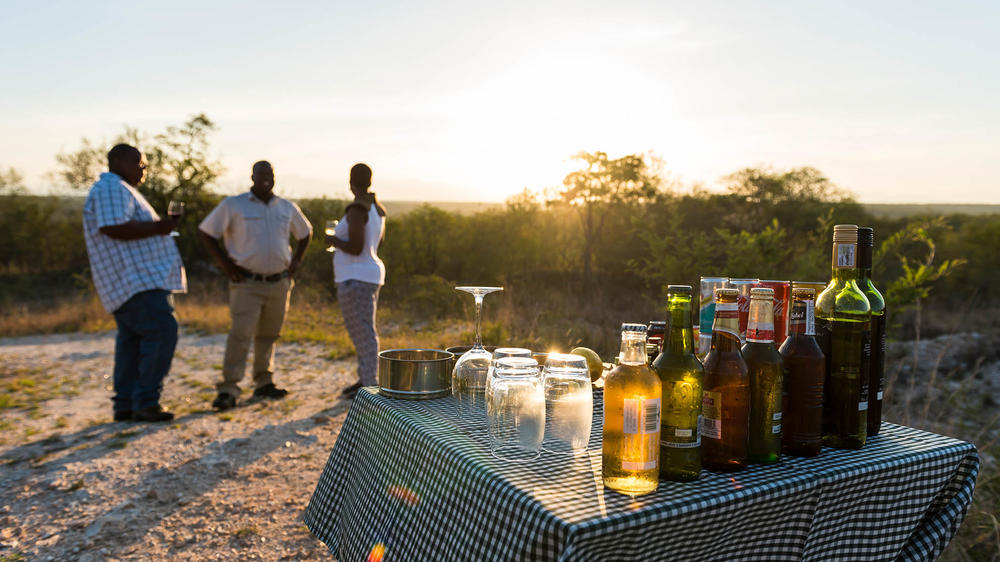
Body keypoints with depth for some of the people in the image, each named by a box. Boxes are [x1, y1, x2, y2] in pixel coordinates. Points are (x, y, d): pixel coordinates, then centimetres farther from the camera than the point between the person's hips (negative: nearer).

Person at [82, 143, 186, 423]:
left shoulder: (120, 190, 26)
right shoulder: (111, 189, -9)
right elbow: (115, 229, -23)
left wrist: (161, 226, 18)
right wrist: (158, 227, -16)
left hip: (133, 281, 11)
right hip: (135, 280, -11)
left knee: (132, 339, 10)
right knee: (162, 331, -16)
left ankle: (125, 405, 14)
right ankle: (146, 402, -14)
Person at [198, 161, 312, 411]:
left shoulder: (287, 208, 10)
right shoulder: (233, 205, -2)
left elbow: (305, 233, 25)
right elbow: (205, 232, 1)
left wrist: (295, 261, 12)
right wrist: (226, 264, -6)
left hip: (279, 283, 4)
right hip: (247, 283, -4)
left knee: (269, 334, 12)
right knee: (241, 334, -12)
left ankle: (264, 383, 24)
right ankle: (228, 390, -9)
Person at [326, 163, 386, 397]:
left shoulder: (357, 209, -19)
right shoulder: (376, 207, 10)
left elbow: (356, 248, -23)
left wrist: (333, 240, -6)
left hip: (355, 279, -10)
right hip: (370, 275, 10)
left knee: (363, 334, -4)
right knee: (364, 331, 17)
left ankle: (370, 386, 3)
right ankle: (365, 380, 26)